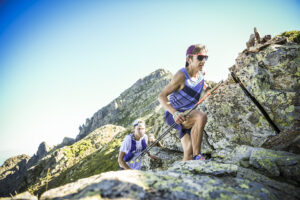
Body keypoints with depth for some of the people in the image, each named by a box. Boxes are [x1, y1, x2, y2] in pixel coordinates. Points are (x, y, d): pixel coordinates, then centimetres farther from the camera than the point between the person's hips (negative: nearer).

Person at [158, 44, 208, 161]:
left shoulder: (201, 75, 4)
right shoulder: (182, 75, -18)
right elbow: (161, 96, -23)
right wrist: (175, 113, -36)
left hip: (187, 115, 8)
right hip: (173, 115, -8)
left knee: (189, 154, 2)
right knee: (202, 117, -34)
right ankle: (197, 156, -27)